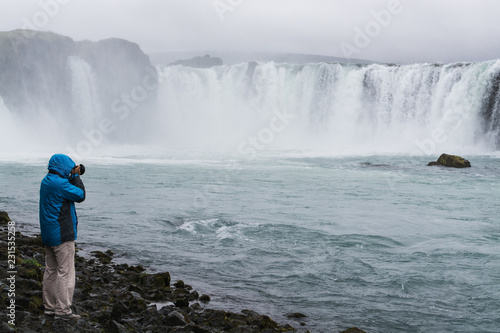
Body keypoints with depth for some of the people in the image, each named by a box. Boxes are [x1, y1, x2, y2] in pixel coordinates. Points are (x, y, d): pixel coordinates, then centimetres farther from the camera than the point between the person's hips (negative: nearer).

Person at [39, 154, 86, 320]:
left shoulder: (46, 181, 11)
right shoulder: (60, 183, -20)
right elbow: (80, 195, -13)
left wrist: (73, 177, 10)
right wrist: (76, 176, -5)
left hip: (48, 234, 10)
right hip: (62, 234, -10)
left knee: (51, 270, 14)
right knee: (65, 272, -5)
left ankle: (50, 306, 21)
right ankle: (63, 310, -4)